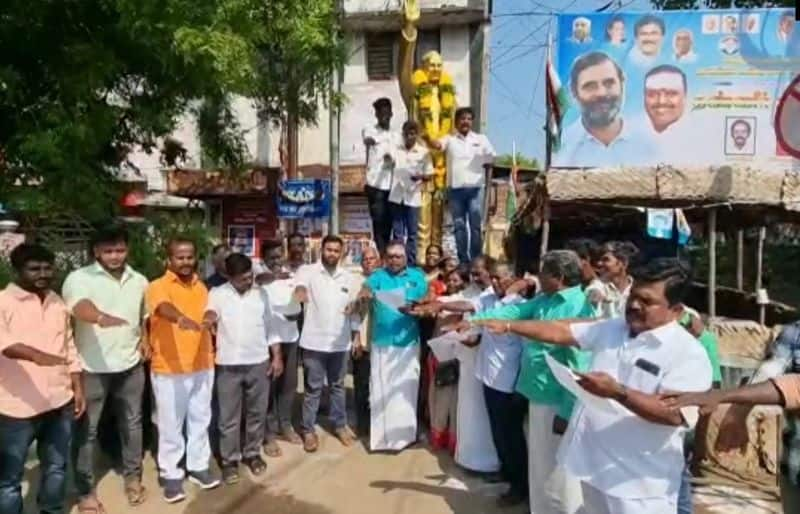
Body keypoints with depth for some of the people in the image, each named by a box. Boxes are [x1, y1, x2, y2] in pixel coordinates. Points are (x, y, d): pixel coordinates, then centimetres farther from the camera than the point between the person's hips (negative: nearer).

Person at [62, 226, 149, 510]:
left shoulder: (139, 280, 5)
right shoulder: (79, 278, -12)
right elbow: (80, 306, -34)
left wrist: (144, 340, 4)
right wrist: (102, 318, -55)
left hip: (130, 364, 4)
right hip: (92, 367, -4)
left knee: (132, 424, 15)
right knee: (86, 430, 7)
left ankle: (133, 477, 32)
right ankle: (85, 490, 22)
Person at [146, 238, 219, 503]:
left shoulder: (201, 287, 9)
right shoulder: (158, 286, -10)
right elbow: (164, 307, -33)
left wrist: (211, 353, 16)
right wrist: (181, 318, -55)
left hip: (202, 366, 5)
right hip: (169, 369, -5)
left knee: (200, 420, 15)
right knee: (170, 425, 6)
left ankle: (198, 467, 30)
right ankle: (171, 475, 21)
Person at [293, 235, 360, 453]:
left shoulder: (349, 278, 7)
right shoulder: (309, 271, -5)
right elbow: (300, 280, -29)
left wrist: (356, 335, 8)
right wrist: (300, 289, -53)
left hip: (340, 342, 3)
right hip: (314, 341, -3)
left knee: (338, 386, 16)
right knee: (313, 388, 6)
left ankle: (340, 425, 30)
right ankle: (308, 430, 19)